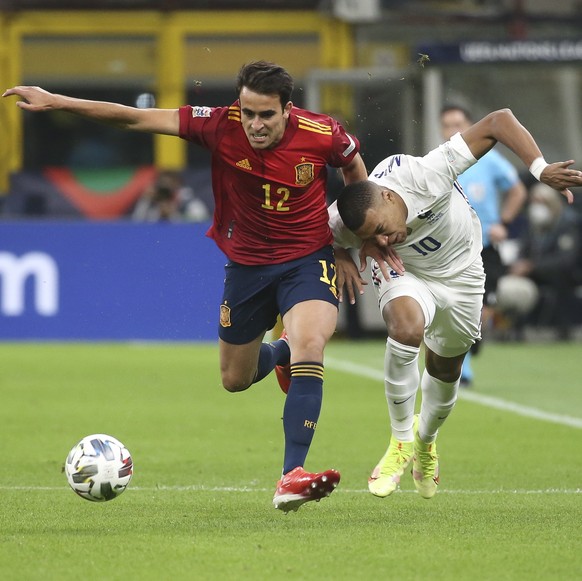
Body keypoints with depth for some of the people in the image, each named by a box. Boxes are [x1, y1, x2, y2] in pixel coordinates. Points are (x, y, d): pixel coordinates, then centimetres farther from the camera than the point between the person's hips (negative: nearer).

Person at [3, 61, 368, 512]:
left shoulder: (322, 135, -21)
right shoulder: (220, 126, -20)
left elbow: (355, 168, 3)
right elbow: (137, 119, -17)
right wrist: (55, 102, -19)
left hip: (307, 259, -3)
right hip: (246, 263, 3)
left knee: (310, 344, -30)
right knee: (235, 379, 15)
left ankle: (293, 476, -30)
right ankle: (282, 353, 53)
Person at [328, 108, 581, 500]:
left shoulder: (425, 177, -39)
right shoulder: (345, 223, -31)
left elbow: (499, 121, -36)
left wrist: (540, 169, -44)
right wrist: (340, 260, -24)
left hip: (460, 273, 1)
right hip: (405, 275, -1)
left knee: (446, 370, 13)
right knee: (407, 326, -34)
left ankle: (426, 438, 49)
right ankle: (401, 442, -17)